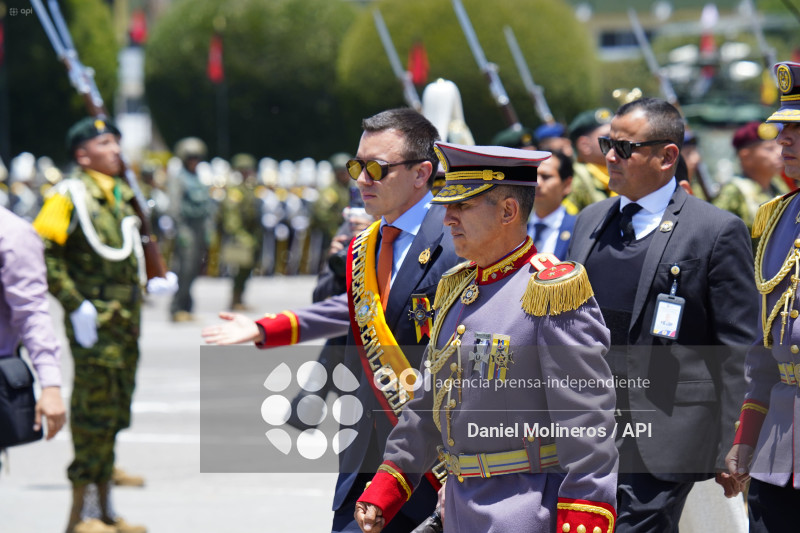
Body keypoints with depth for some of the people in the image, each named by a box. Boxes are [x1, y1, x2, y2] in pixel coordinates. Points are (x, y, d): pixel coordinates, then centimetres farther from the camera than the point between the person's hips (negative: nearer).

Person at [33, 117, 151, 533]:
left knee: (115, 415, 12)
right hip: (94, 323, -8)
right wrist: (75, 304, -18)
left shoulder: (123, 194, 16)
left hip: (126, 322, 8)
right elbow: (46, 254, -14)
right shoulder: (70, 196, -9)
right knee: (94, 412, -8)